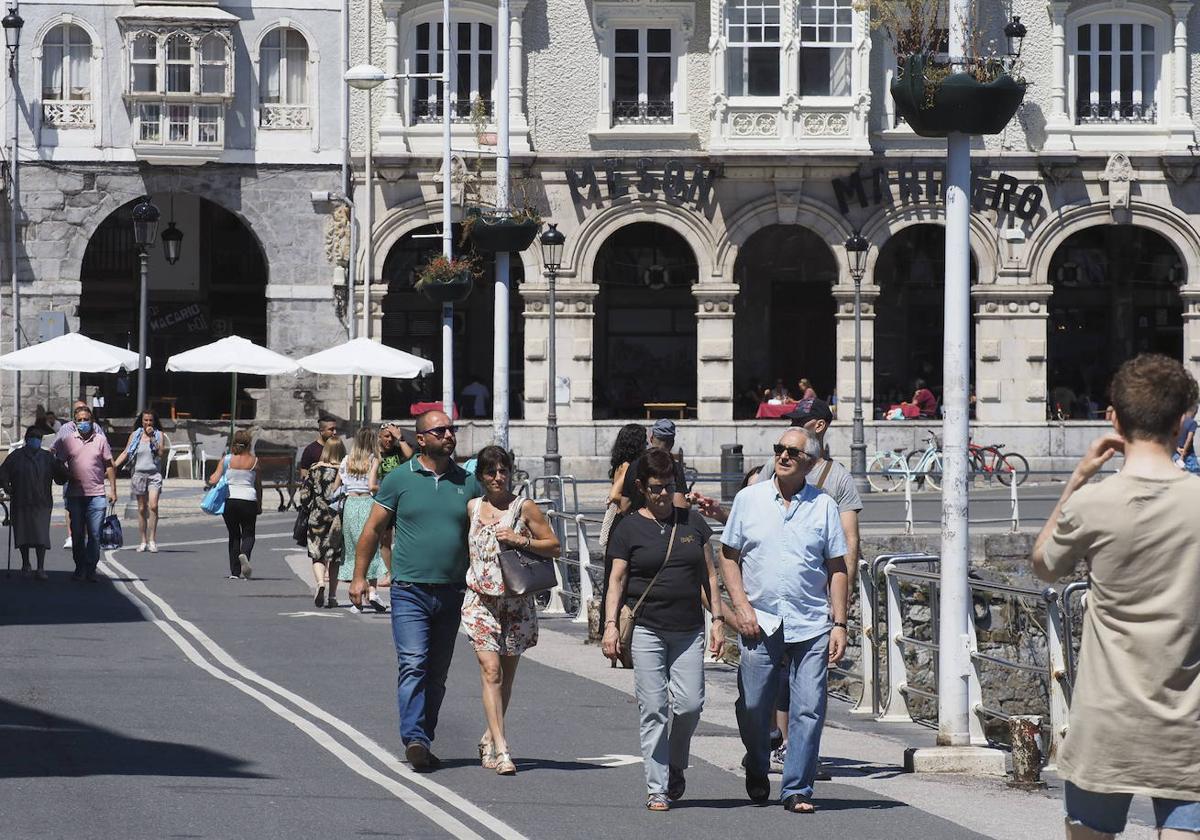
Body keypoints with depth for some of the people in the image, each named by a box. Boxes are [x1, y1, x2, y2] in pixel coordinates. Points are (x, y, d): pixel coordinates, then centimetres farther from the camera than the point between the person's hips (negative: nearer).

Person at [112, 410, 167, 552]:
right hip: (138, 474, 2)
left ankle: (152, 540, -14)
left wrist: (152, 438, -11)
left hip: (154, 474, -2)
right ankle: (143, 541, 10)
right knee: (142, 509, 4)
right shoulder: (135, 435, 10)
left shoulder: (159, 435, 6)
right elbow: (125, 453, 8)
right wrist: (114, 465, -4)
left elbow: (161, 453, -6)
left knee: (153, 506, -17)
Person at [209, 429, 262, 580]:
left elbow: (214, 480, -4)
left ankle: (235, 571, 10)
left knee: (234, 535, 13)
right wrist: (259, 505, 16)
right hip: (248, 500, -1)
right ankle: (244, 554, -24)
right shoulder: (254, 461, -1)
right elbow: (259, 486, 5)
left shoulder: (227, 460, -2)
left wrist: (210, 479, 19)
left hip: (229, 500, 1)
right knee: (248, 534, 9)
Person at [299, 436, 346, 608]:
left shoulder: (315, 469, -3)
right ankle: (332, 595, 12)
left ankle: (320, 583, -21)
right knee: (335, 557, 11)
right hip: (338, 518, 1)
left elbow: (304, 495, -1)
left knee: (317, 555, 6)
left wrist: (307, 510, 15)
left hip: (318, 517, -1)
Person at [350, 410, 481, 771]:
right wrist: (359, 576, 2)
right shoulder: (400, 479, 1)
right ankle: (414, 739, -24)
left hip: (452, 593, 4)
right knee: (413, 665, -16)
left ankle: (424, 744, 16)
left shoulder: (468, 483, 9)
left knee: (437, 674, 9)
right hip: (409, 590, -4)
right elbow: (373, 529, 7)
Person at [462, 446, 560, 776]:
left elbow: (554, 546, 0)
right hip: (480, 600, 0)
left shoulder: (524, 508, -1)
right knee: (490, 671, -13)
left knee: (507, 676, 9)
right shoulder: (472, 507, 8)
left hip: (516, 601, 0)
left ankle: (489, 740, 30)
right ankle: (501, 749, -20)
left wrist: (522, 541, -14)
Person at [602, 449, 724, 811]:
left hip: (688, 631, 2)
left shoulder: (692, 522, 11)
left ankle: (675, 769, 21)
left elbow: (709, 574, 14)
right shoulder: (629, 528, 3)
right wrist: (611, 624, -8)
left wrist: (717, 619, 8)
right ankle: (657, 789, 1)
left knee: (689, 704, -5)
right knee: (654, 710, -4)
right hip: (646, 629, -2)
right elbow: (617, 579, 2)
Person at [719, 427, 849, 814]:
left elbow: (837, 568, 8)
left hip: (811, 625, 0)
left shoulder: (824, 506, 6)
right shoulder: (749, 499, 5)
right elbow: (728, 556, 8)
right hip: (759, 622, 0)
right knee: (753, 707, 4)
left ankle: (797, 790, 1)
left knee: (809, 709, -5)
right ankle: (757, 772, 29)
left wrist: (839, 625, 1)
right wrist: (741, 607, -4)